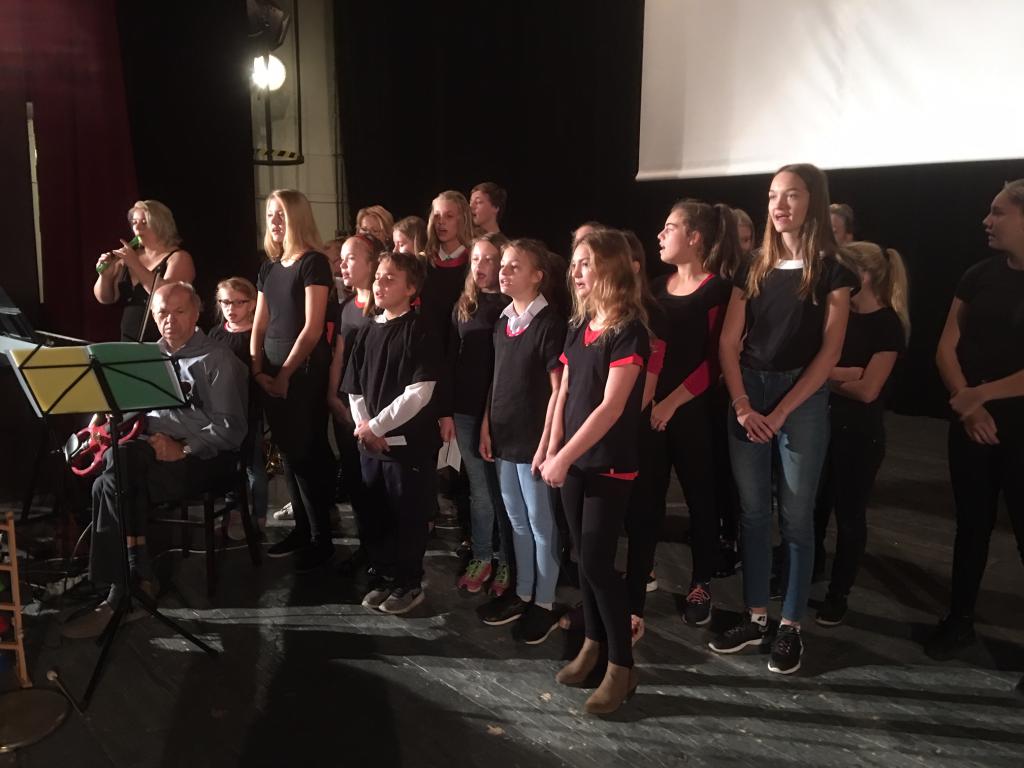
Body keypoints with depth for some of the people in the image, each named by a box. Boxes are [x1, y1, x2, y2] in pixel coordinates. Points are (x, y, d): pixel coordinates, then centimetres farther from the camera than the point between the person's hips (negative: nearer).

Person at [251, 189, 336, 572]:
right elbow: (259, 326, 15)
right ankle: (302, 528, 25)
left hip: (304, 372, -7)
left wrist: (285, 373, -11)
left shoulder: (313, 262, -7)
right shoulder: (269, 268, 15)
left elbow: (312, 328, -13)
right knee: (288, 452, 12)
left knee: (307, 453, -4)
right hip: (272, 374, 7)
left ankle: (321, 538, 6)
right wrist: (258, 370, 2)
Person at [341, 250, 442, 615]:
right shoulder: (367, 331, 9)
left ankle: (409, 583, 21)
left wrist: (377, 426, -14)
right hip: (370, 444, 6)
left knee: (408, 516, 5)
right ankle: (383, 576, 31)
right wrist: (364, 428, -4)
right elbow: (354, 388, 11)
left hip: (409, 442, -6)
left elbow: (419, 394, -17)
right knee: (375, 515, 15)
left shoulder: (419, 332, -10)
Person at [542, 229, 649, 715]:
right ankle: (592, 644, 28)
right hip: (575, 460, 6)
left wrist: (565, 457, -19)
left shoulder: (629, 331, -14)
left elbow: (612, 406, -19)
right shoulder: (578, 326, 8)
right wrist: (554, 452, 3)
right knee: (584, 558, 13)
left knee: (597, 562, -4)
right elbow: (564, 393, 11)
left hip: (610, 464, -6)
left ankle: (622, 666, 9)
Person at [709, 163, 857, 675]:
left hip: (802, 399, -4)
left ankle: (790, 627, 16)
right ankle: (755, 618, 20)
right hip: (747, 397, 4)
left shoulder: (831, 272, -3)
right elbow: (728, 344, 3)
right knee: (752, 512, 8)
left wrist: (780, 413, -12)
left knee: (796, 517, 3)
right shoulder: (753, 269, 8)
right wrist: (743, 406, -8)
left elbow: (829, 352, -8)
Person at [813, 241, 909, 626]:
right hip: (822, 423, 5)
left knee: (849, 512, 7)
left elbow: (867, 390, -19)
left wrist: (825, 377, -7)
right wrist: (847, 372, -19)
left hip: (859, 433, -5)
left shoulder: (887, 325, -11)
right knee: (813, 505, 12)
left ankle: (838, 594, 20)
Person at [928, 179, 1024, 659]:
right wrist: (969, 406, -9)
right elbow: (946, 348, 3)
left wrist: (981, 394, -15)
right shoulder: (979, 277, 5)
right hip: (970, 422, 5)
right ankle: (959, 619, 27)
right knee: (972, 523, 14)